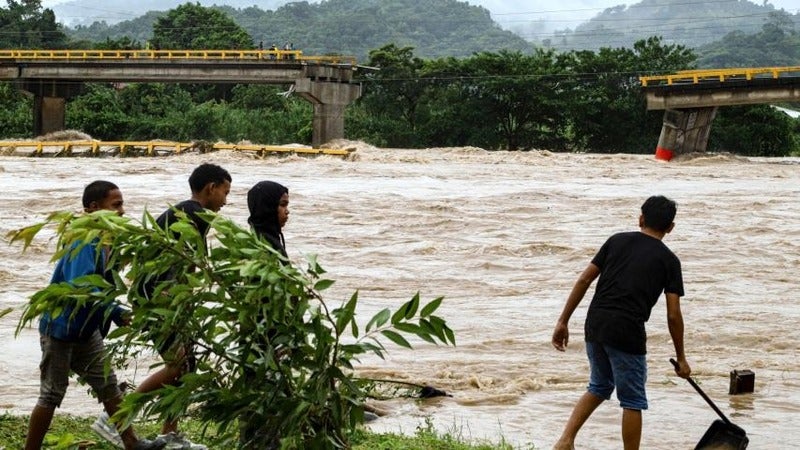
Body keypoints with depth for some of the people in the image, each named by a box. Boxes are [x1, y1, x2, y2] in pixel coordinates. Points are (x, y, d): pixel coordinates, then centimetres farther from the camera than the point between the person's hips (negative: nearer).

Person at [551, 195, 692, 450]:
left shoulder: (618, 241, 12)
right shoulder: (669, 260, 4)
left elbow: (584, 280, 6)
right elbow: (673, 315, 1)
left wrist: (563, 321, 10)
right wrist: (680, 358, 11)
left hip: (594, 326, 4)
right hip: (627, 333, -4)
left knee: (599, 387, 24)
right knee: (632, 401, 9)